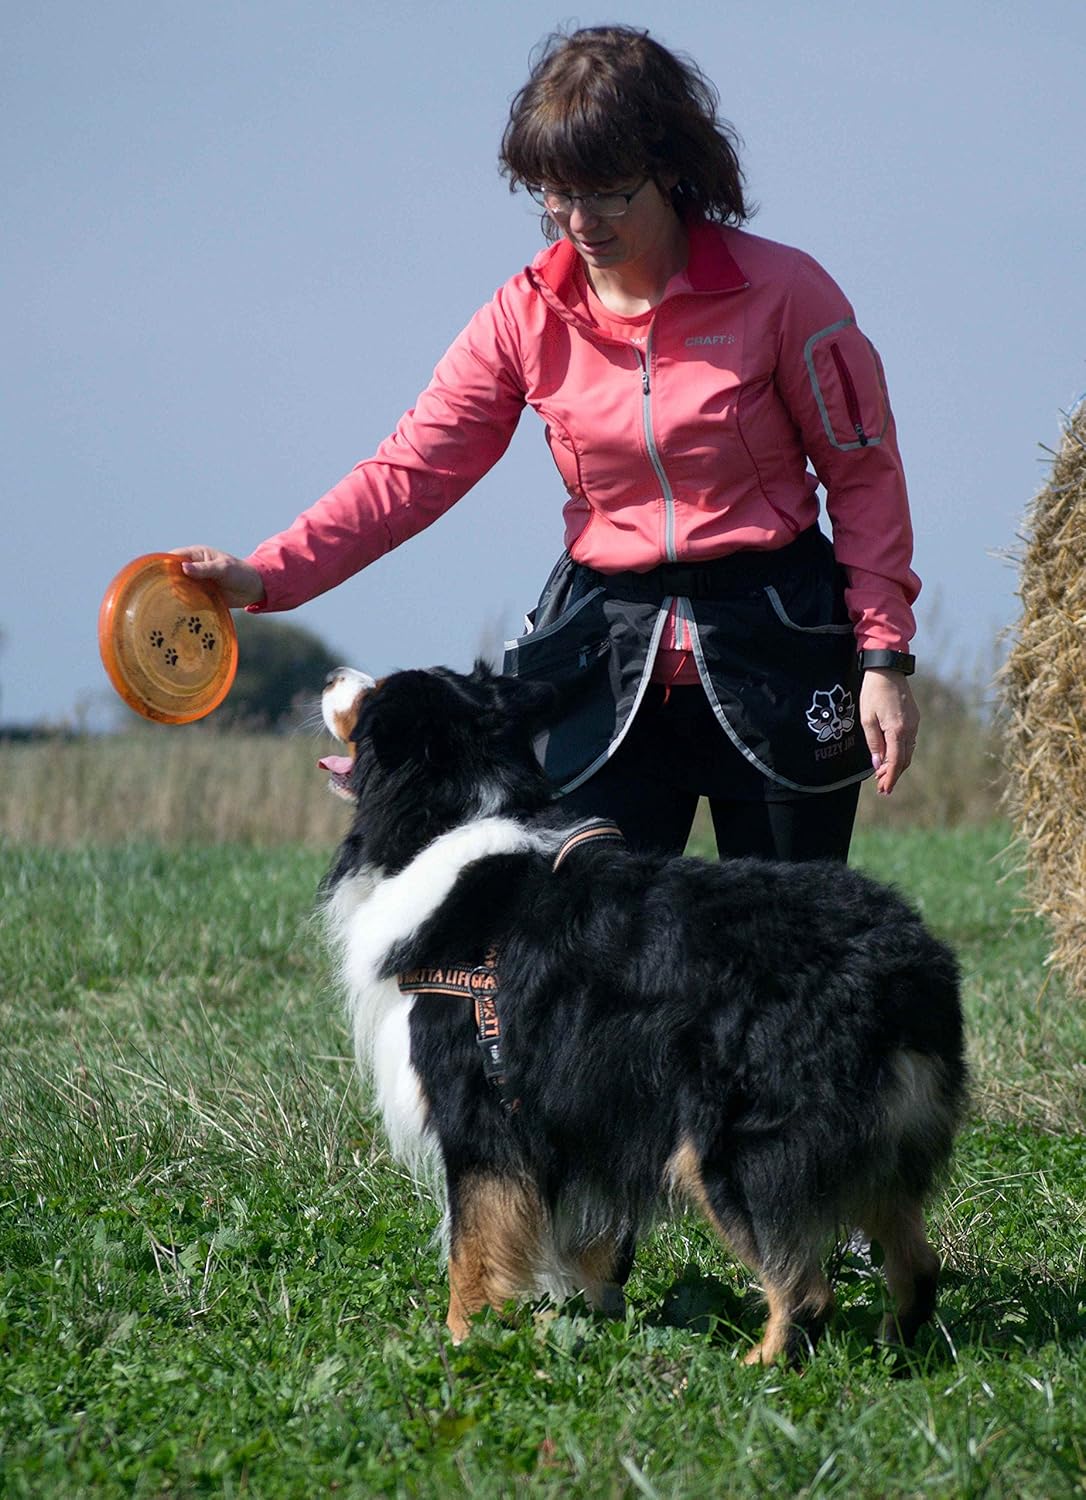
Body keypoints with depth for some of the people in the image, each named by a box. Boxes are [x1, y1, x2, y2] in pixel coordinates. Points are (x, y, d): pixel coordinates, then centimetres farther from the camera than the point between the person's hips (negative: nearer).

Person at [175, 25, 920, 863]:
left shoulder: (780, 291, -8)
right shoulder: (530, 315, 0)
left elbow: (865, 475, -2)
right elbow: (414, 467, -4)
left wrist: (883, 656, -9)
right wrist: (268, 577, -17)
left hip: (777, 648, -2)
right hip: (609, 661, 2)